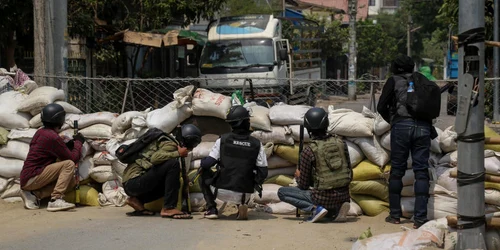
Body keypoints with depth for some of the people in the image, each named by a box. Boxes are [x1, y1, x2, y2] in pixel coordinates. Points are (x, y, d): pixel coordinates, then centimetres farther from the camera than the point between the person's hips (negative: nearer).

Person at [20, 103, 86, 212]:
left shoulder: (40, 132, 13)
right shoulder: (52, 137, -16)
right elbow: (73, 158, -11)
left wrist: (71, 143, 11)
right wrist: (78, 142, 6)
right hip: (32, 178, -9)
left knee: (72, 182, 8)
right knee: (69, 164, -16)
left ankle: (35, 194, 2)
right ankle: (55, 200, -22)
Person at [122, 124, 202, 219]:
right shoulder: (171, 145, -8)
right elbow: (155, 158, -28)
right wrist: (178, 153, -19)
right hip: (134, 182, -10)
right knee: (173, 164, -21)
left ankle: (136, 200, 7)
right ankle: (168, 208, -23)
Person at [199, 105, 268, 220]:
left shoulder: (223, 140, -6)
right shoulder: (256, 144, -2)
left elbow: (207, 163, -5)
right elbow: (263, 172, -1)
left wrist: (202, 162, 20)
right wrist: (255, 184, 19)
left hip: (223, 190, -2)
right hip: (244, 194, 2)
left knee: (203, 173, 23)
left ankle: (211, 209, 13)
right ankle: (243, 205, 11)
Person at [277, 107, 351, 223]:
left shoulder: (308, 151, -10)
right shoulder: (340, 142, 3)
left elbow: (303, 185, -3)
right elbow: (350, 175, 9)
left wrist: (298, 177, 19)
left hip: (324, 198, -5)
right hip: (344, 197, 5)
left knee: (282, 192, 5)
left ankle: (315, 208, -9)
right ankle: (336, 211, 9)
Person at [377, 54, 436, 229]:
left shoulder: (394, 81, 9)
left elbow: (381, 107, 4)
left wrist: (391, 120, 21)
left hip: (402, 126, -2)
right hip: (423, 127, 2)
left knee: (397, 170, 8)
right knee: (421, 171, 3)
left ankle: (395, 215, 12)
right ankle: (420, 218, -2)